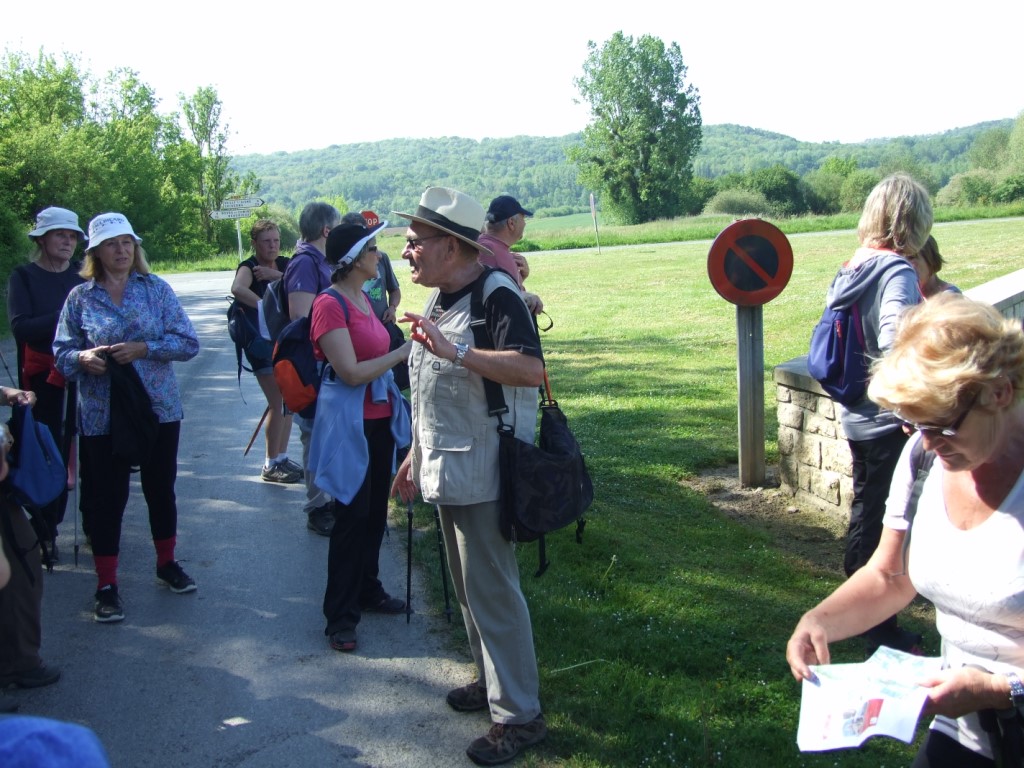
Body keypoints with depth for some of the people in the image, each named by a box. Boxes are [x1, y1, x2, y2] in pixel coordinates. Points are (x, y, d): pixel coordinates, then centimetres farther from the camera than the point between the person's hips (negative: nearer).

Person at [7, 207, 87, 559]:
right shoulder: (24, 276, 0)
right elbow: (20, 327, -11)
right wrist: (63, 316, -21)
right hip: (45, 376, -2)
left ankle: (96, 524, 19)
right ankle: (46, 533, 14)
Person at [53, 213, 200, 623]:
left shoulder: (156, 288, 0)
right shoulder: (80, 297, 1)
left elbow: (188, 342, -5)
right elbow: (62, 354, 2)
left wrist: (144, 348, -18)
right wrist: (84, 358, -19)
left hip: (159, 408, 1)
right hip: (102, 415, -1)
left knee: (161, 488, 13)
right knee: (108, 498, 2)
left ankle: (167, 563, 34)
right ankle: (106, 585, 14)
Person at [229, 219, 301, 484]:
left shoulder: (284, 264, 6)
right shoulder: (249, 267, -12)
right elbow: (237, 288, -35)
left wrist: (277, 275, -24)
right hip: (261, 341, -7)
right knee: (278, 403, -8)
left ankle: (282, 457, 23)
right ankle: (270, 466, 4)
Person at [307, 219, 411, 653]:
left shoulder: (364, 298, 11)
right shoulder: (329, 304, -16)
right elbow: (351, 372, -21)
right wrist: (400, 353, -16)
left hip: (380, 419, 8)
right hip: (349, 424, -8)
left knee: (376, 513, 17)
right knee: (352, 517, -1)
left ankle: (368, 591, 34)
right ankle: (340, 616, 11)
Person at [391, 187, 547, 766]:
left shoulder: (496, 294, -16)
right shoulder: (440, 300, 12)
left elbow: (532, 369, -30)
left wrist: (454, 351, -35)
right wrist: (415, 456, 20)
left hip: (483, 474, -9)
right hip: (447, 469, 9)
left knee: (492, 591, -3)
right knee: (469, 585, 19)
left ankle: (519, 714, 10)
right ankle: (494, 680, 36)